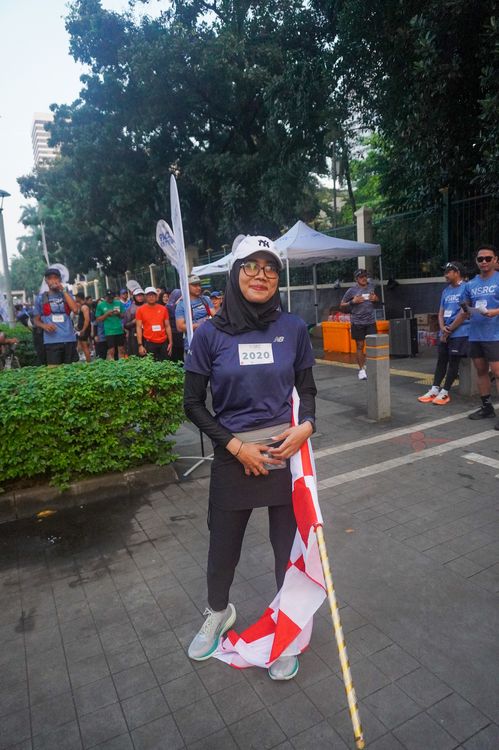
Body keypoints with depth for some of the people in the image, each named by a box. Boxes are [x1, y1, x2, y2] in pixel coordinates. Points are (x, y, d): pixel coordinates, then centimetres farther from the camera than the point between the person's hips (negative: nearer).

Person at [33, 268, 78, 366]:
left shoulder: (67, 295, 12)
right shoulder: (41, 298, 9)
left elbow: (75, 309, -8)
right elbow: (36, 320, 14)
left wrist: (63, 291, -6)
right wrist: (44, 325, -9)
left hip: (69, 339, 1)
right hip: (51, 341, -1)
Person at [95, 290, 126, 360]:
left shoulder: (119, 303, 9)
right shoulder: (101, 305, 3)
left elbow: (124, 315, 14)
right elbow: (98, 319, 2)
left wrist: (119, 314, -7)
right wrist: (107, 314, -11)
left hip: (120, 330, 3)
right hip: (109, 332, -3)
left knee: (121, 350, 5)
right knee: (111, 351, -5)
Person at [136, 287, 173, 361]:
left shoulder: (163, 309, 6)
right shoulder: (140, 310, -1)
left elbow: (167, 326, 10)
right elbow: (138, 327, -2)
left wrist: (170, 342, 4)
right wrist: (140, 345, -9)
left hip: (163, 343, 3)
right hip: (149, 343, -2)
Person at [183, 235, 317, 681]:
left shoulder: (293, 328, -2)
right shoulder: (210, 334, -7)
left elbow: (307, 389, 8)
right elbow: (193, 404, -2)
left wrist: (306, 425, -12)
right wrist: (236, 445, -11)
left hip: (288, 452, 1)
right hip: (233, 456, 0)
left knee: (289, 547, 13)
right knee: (224, 547, 17)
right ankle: (218, 615, 50)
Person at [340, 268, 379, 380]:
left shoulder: (371, 286, 6)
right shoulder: (351, 290, -6)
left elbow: (377, 299, 23)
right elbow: (341, 306, -1)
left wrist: (375, 298, 0)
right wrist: (352, 302, -17)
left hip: (371, 321, 3)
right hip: (357, 322, -3)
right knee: (360, 346, 3)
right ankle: (361, 369, 14)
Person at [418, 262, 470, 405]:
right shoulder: (446, 291, 16)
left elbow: (464, 313, -14)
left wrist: (449, 330, -9)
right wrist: (442, 328, -5)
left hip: (459, 333, -7)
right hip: (445, 333, 7)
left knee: (453, 361, -1)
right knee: (441, 360, 7)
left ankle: (445, 392, 3)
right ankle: (435, 389, 10)